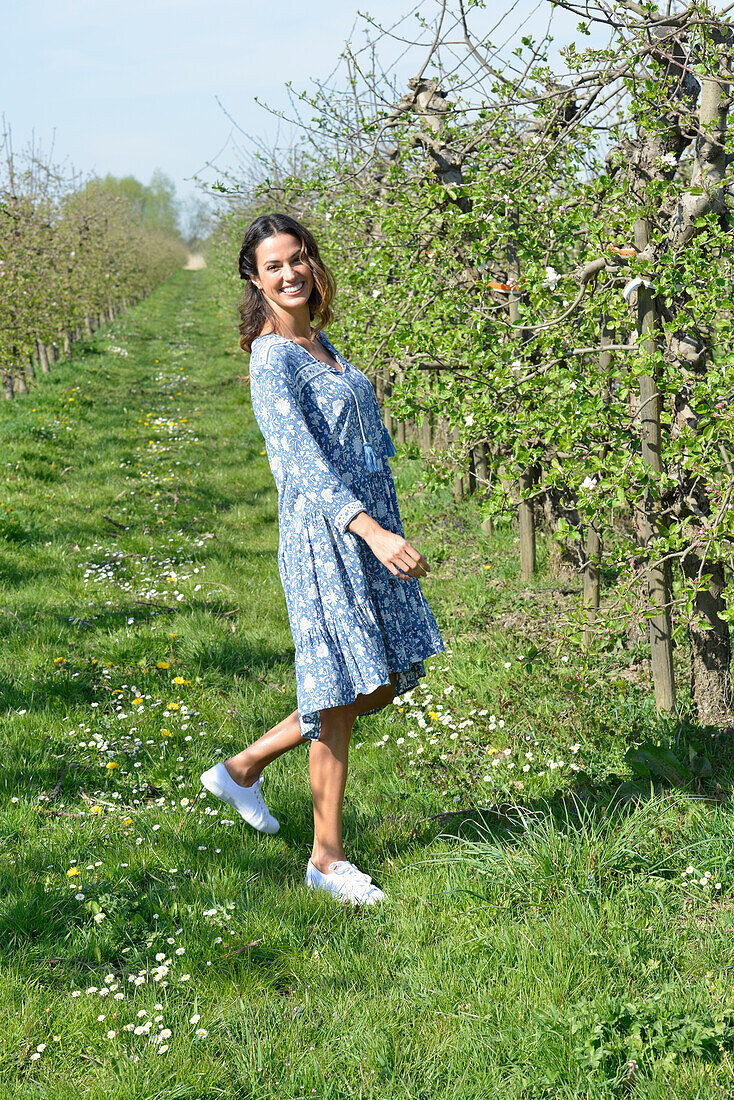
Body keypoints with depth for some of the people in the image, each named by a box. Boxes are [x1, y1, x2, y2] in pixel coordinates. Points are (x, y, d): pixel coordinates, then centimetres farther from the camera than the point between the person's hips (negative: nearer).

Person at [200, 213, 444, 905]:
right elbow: (301, 459, -24)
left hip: (370, 525, 9)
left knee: (386, 681, 15)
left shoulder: (319, 342, 14)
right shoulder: (272, 359, -13)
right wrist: (371, 530, -34)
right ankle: (326, 860, 13)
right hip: (324, 535, -9)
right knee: (342, 696, -2)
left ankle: (243, 768, 26)